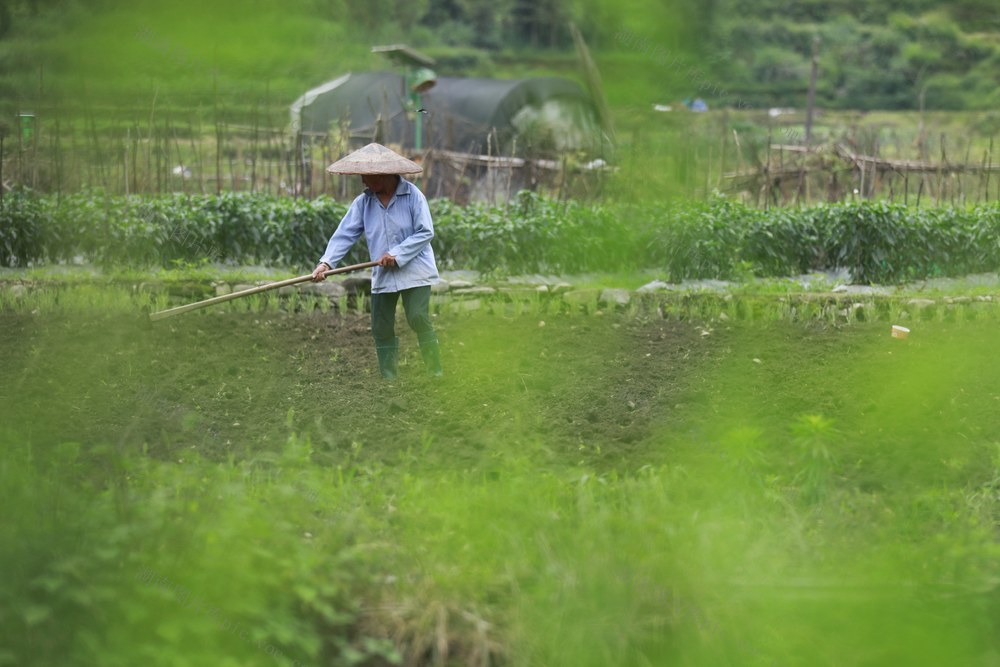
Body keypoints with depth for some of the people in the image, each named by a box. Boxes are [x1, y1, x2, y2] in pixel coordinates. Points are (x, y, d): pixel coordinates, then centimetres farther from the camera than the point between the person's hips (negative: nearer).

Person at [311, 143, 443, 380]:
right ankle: (389, 380, 15)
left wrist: (397, 254, -19)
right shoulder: (363, 202, 1)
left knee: (418, 319, -18)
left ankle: (435, 372, -11)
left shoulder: (412, 195, -11)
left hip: (414, 270, -5)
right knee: (381, 328, 6)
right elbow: (345, 234, -4)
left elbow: (425, 232, -13)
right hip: (382, 276, 5)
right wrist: (326, 262, -17)